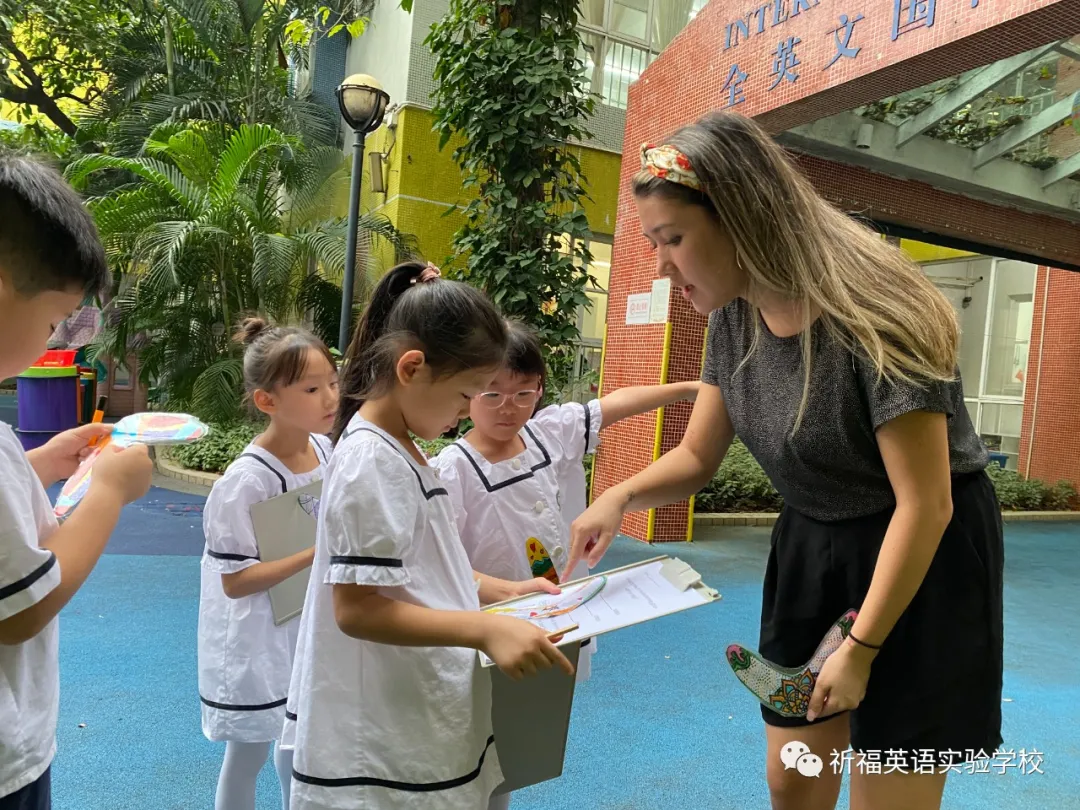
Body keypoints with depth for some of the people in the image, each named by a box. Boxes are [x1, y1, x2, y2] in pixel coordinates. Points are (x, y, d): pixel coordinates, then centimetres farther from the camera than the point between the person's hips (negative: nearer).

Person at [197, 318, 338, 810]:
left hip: (307, 628, 6)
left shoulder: (324, 448, -6)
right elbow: (235, 581, -23)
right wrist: (317, 553, -29)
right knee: (248, 753, 15)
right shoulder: (247, 481, -26)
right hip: (259, 644, -6)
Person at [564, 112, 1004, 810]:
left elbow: (925, 506, -24)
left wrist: (862, 648, -19)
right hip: (811, 547, 6)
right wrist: (621, 497, -17)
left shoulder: (873, 315, -27)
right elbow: (697, 456, 2)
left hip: (924, 558, -6)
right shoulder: (733, 318, -6)